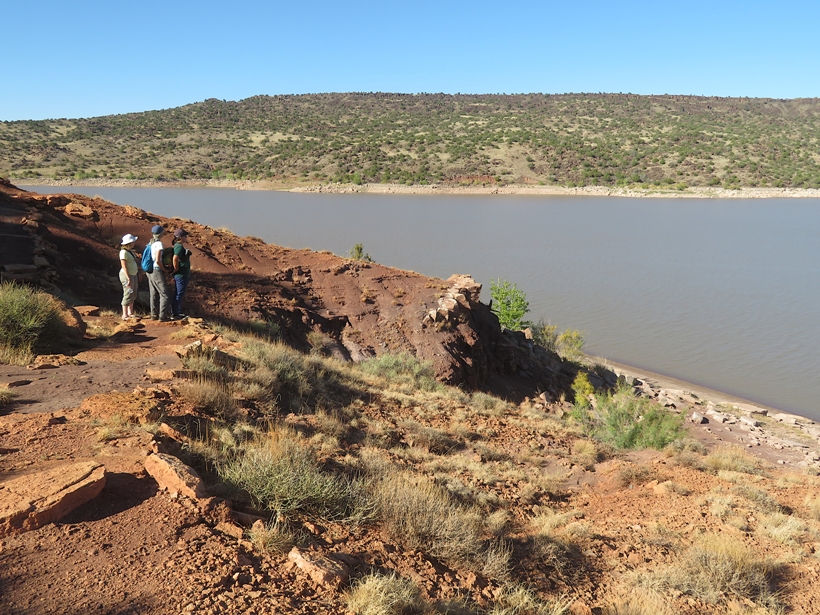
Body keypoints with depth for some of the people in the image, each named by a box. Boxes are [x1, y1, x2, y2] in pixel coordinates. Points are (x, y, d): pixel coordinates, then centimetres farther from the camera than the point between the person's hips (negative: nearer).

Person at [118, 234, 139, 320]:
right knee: (128, 294, -8)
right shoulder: (124, 252, -17)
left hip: (133, 275, 10)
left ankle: (130, 313, 23)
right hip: (126, 275, -10)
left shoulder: (130, 251, 11)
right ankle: (125, 315, -4)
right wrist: (129, 278, -23)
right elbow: (124, 266, -20)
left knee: (133, 294, 14)